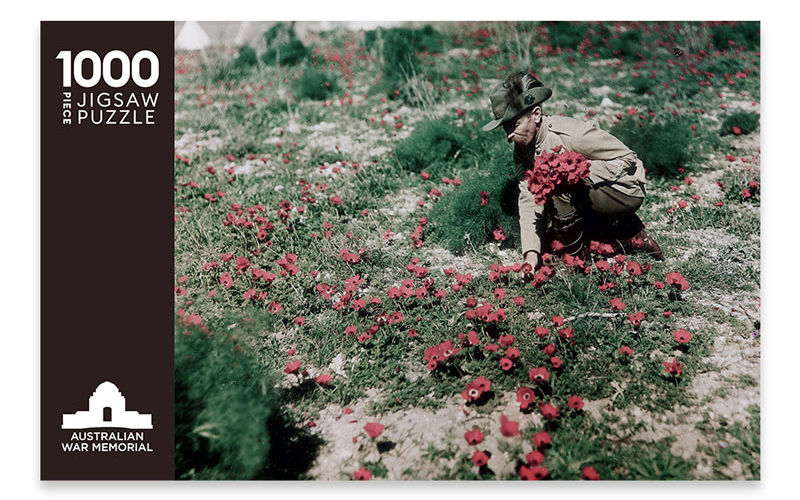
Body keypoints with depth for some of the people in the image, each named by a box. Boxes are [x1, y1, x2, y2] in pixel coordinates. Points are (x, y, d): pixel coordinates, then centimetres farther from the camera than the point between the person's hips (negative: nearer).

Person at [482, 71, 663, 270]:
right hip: (591, 201, 8)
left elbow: (629, 160, -20)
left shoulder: (570, 134, -27)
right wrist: (532, 253, -22)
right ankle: (628, 237, 11)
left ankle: (577, 254, -14)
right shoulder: (522, 149, -6)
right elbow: (529, 200, -11)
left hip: (626, 190, -8)